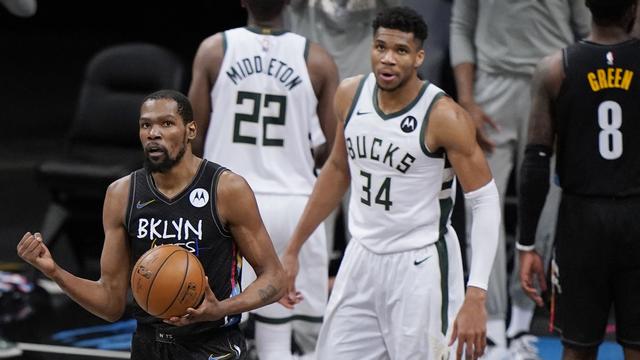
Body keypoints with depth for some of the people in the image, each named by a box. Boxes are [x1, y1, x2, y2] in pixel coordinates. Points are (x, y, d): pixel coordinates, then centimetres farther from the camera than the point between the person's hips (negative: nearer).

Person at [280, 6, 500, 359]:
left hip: (419, 267, -6)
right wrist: (293, 249, 17)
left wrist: (476, 297, -24)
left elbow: (485, 201, -16)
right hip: (361, 259, 6)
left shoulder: (443, 116, -19)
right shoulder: (350, 94, -1)